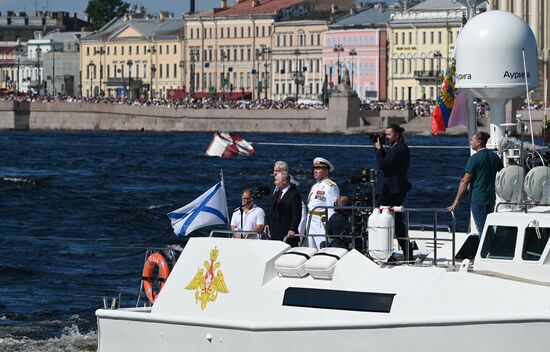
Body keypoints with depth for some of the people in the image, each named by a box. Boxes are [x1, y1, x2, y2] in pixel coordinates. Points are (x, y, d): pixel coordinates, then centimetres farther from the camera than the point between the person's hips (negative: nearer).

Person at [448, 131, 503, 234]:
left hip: (477, 198, -7)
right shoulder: (494, 156, 7)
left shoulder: (474, 158, -12)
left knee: (481, 228, -4)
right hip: (491, 197, 7)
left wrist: (457, 201, -12)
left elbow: (465, 181, -13)